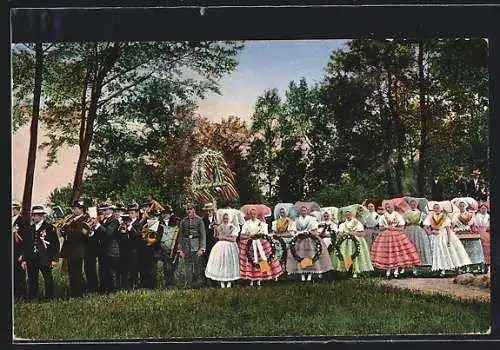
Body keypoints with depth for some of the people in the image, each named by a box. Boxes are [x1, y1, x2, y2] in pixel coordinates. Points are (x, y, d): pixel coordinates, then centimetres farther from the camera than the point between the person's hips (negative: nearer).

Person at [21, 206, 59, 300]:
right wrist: (24, 259, 9)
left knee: (48, 279, 2)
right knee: (32, 280, 8)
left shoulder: (49, 227, -4)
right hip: (31, 259, 5)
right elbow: (26, 245, 15)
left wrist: (54, 259, -10)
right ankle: (32, 298, 17)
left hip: (45, 259, -5)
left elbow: (56, 244, -5)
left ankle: (49, 298, 12)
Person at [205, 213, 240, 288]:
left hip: (230, 247, -3)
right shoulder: (219, 227, 11)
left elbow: (234, 239, -7)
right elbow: (217, 237, 10)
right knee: (220, 263, -2)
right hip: (220, 247, 3)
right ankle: (222, 283, 3)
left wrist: (224, 237, -10)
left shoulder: (233, 227, 0)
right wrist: (215, 230, -3)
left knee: (229, 263, -4)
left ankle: (229, 283, 2)